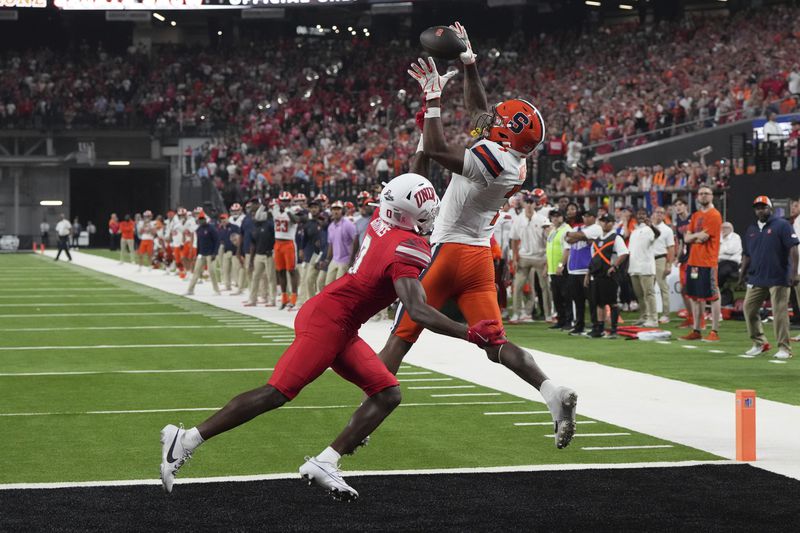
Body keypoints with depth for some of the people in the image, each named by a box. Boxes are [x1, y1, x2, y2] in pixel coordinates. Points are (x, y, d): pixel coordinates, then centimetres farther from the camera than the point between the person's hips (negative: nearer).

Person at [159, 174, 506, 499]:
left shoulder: (382, 222, 5)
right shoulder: (408, 249, -20)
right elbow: (418, 312, -28)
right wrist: (469, 334, -29)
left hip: (340, 330, 10)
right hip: (327, 322, -10)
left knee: (387, 395, 6)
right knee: (276, 394, -9)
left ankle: (325, 463, 2)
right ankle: (186, 441, -4)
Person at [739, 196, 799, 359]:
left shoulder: (782, 225, -4)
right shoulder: (751, 230, 16)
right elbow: (747, 254, 22)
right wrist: (742, 273, 13)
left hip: (778, 278, -6)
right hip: (756, 279, 6)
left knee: (779, 312, -7)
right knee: (749, 308, 3)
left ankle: (784, 348, -1)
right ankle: (759, 344, 16)